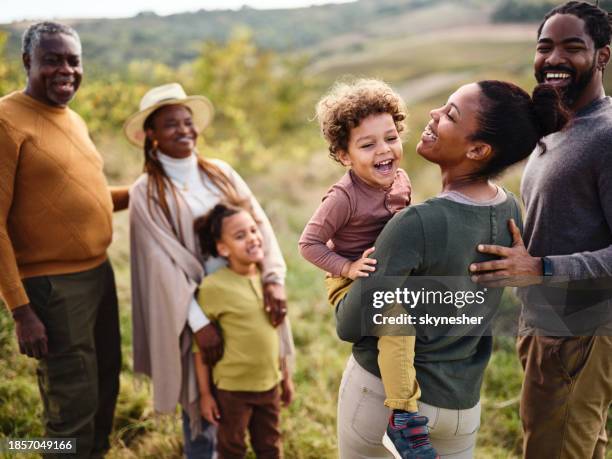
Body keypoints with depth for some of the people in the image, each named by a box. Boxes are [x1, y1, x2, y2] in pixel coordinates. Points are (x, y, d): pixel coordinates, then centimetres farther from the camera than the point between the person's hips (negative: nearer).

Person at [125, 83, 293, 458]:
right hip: (191, 309, -4)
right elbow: (165, 263, -14)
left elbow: (258, 224, -3)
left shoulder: (221, 173, 5)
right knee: (201, 403, 8)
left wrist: (273, 279, -18)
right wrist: (199, 321, -20)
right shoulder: (147, 193, -8)